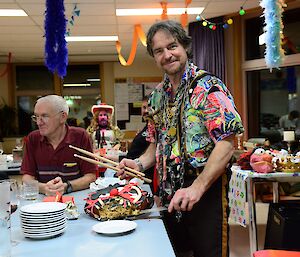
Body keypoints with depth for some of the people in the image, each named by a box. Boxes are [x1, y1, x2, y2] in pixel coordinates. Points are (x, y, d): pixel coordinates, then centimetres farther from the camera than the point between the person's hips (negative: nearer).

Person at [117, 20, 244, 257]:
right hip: (169, 195, 7)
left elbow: (226, 144, -20)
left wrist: (197, 187, -28)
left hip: (205, 192, -6)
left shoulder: (208, 88, -12)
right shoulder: (158, 95, 10)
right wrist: (139, 164, -1)